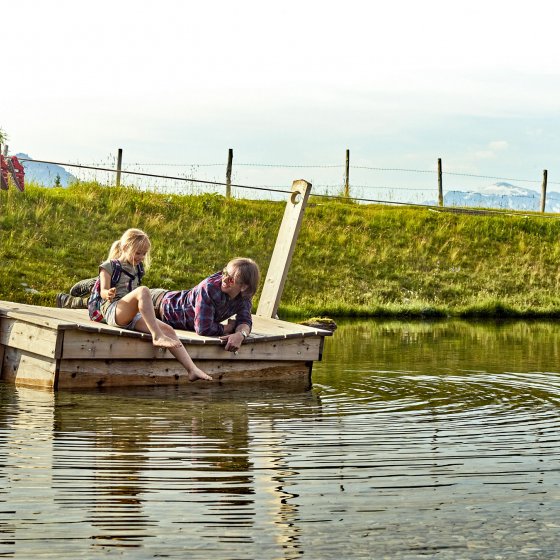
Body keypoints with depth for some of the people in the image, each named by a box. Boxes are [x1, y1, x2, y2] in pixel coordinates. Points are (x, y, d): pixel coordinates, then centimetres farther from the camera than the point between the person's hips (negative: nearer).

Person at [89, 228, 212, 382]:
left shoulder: (137, 268, 23)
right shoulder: (109, 266, 3)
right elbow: (103, 292, -7)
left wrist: (147, 307, 17)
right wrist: (109, 294, -28)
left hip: (133, 316, 6)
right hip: (113, 311, -6)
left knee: (168, 329, -20)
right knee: (143, 290, -35)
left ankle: (192, 369, -29)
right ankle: (157, 337, -38)